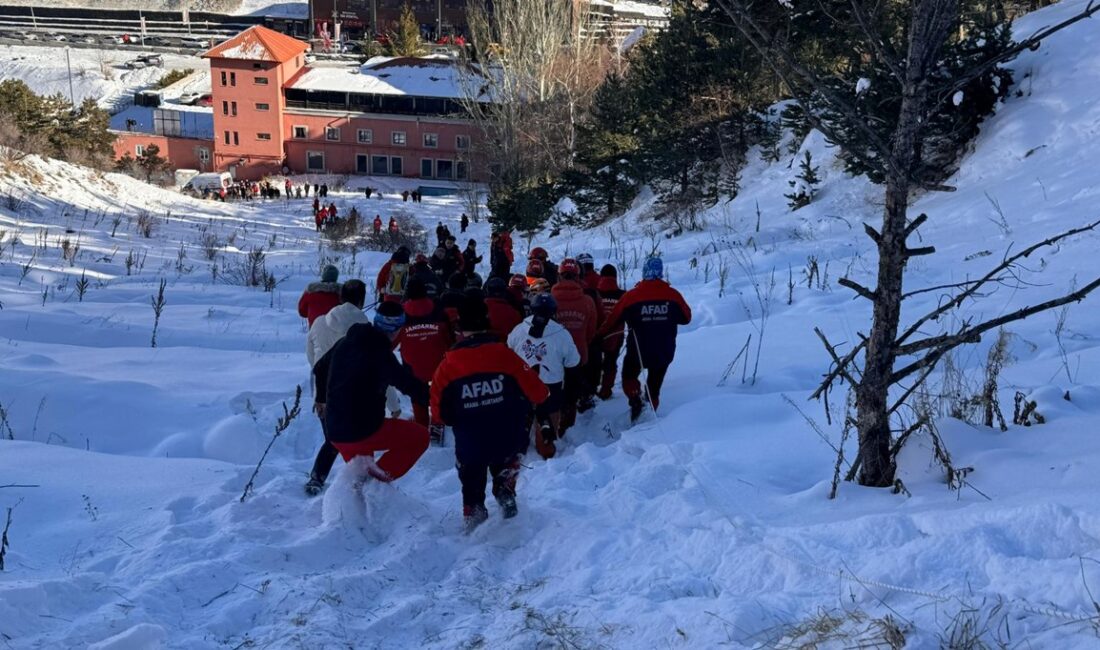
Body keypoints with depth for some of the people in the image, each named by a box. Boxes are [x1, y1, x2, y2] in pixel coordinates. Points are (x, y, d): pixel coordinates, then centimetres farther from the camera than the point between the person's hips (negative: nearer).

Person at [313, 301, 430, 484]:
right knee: (420, 437, 4)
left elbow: (320, 368, 23)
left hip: (333, 433, 8)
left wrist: (321, 398, 39)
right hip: (363, 432, -8)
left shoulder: (346, 342, 8)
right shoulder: (380, 353, -16)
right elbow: (409, 385, -19)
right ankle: (379, 479, -3)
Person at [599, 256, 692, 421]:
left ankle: (636, 401, -3)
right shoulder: (673, 295, -8)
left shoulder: (631, 296, -12)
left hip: (637, 350, -2)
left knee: (629, 377, 21)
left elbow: (612, 320, -2)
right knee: (654, 387, 18)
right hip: (664, 352, 2)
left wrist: (598, 336, 13)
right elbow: (686, 318, 6)